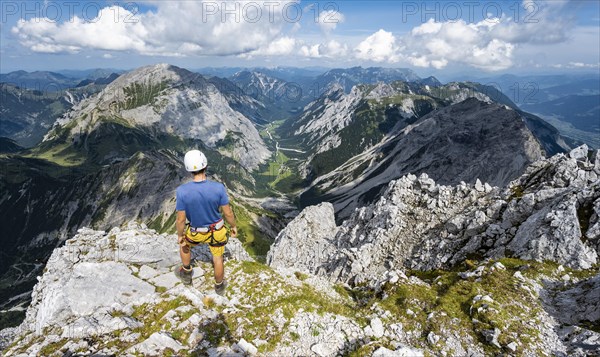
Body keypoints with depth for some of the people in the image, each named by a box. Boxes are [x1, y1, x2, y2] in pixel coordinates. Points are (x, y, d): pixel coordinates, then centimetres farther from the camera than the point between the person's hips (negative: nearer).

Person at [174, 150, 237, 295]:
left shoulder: (182, 191, -29)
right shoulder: (218, 188, -28)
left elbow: (181, 219, -18)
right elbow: (228, 213, -15)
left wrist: (180, 235, 1)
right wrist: (233, 226, 5)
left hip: (196, 232, 0)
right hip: (216, 231, 0)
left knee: (184, 245, 34)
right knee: (218, 258, 24)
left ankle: (186, 274, 55)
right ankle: (219, 286, 48)